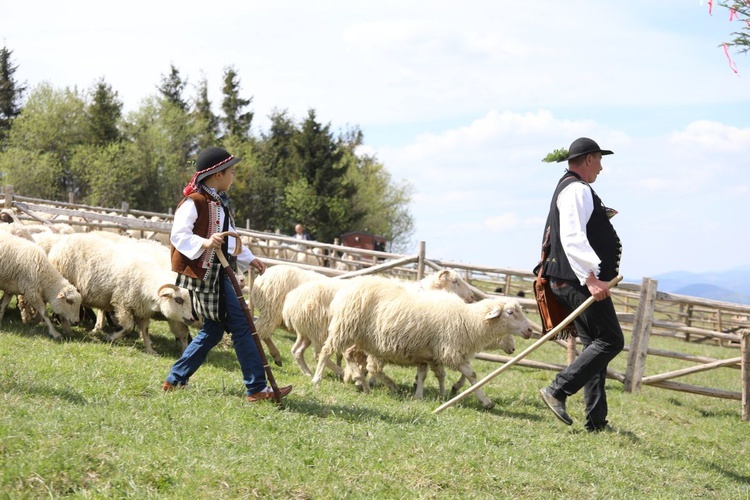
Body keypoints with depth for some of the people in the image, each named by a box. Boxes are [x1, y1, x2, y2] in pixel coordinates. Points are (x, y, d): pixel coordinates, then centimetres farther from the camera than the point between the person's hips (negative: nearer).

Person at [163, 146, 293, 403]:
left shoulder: (219, 203, 17)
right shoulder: (195, 202, -13)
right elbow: (178, 235, -20)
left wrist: (248, 259, 22)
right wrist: (205, 243, -35)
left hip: (219, 273, 10)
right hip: (205, 273, -10)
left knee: (213, 330, 14)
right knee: (241, 326, -9)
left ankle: (175, 380, 21)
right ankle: (257, 388, -6)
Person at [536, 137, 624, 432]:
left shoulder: (571, 188, 22)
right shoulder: (577, 189, -12)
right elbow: (572, 238, -24)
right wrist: (591, 278, -30)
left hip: (579, 281, 11)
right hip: (580, 281, -11)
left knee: (596, 345, 10)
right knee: (611, 340, -12)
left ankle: (596, 421, 9)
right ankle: (558, 391, -14)